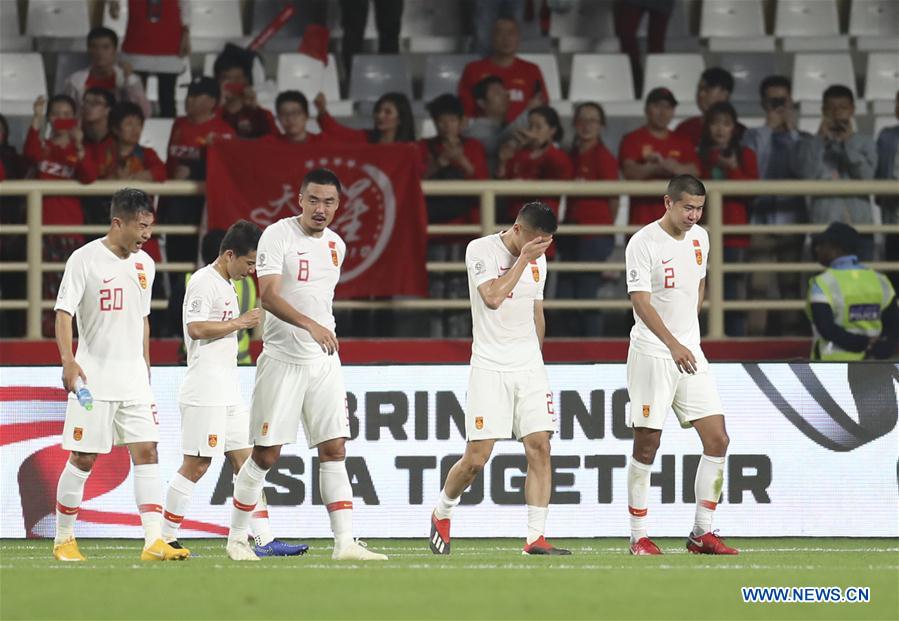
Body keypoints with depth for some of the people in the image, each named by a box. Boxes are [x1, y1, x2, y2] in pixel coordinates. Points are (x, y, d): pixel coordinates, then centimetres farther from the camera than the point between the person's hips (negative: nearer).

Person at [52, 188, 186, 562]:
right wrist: (68, 360, -28)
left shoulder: (145, 264, 10)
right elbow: (64, 312, -14)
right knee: (83, 459, 0)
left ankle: (154, 541, -12)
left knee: (146, 452, -6)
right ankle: (63, 540, 15)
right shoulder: (85, 259, -9)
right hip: (93, 377, -5)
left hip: (133, 379, 5)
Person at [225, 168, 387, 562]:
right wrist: (311, 326, -36)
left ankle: (345, 543, -2)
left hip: (324, 360, 6)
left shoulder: (336, 245, 11)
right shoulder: (278, 236, -11)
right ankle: (237, 538, 11)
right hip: (283, 361, -6)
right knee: (265, 454, -2)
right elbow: (268, 295, -23)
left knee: (334, 451, 0)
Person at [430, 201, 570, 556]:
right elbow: (492, 297, -22)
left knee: (540, 447, -7)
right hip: (490, 367, -5)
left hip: (530, 367, 5)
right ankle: (441, 514, 20)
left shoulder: (537, 260, 11)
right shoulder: (481, 251, -8)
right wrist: (523, 259, -15)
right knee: (476, 458, -7)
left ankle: (536, 537, -7)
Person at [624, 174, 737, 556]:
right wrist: (673, 344, -33)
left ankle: (702, 534, 5)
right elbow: (640, 300, -22)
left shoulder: (699, 238, 9)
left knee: (717, 439, -2)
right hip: (652, 354, -6)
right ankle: (639, 537, 6)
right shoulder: (643, 243, -13)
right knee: (647, 446, -3)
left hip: (689, 351, 6)